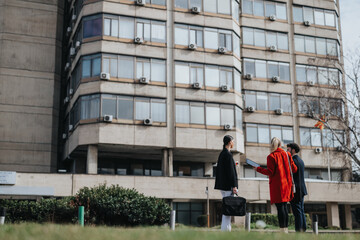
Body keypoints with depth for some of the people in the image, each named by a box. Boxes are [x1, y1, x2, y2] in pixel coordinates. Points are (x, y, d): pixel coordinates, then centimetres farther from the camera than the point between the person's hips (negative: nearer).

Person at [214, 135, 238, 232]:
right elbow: (231, 171, -18)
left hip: (223, 185, 10)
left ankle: (227, 228, 16)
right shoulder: (228, 154, -14)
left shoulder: (221, 154, 15)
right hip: (228, 185, -10)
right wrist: (234, 186, -18)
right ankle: (225, 228, -6)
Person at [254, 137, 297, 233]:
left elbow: (270, 172, -11)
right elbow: (294, 169, 7)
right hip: (287, 184, 5)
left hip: (277, 185, -5)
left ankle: (282, 230, -8)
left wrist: (258, 169, 2)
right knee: (284, 207, 11)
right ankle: (286, 229, 12)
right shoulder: (287, 154, 7)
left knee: (280, 207, -6)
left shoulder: (271, 156, -8)